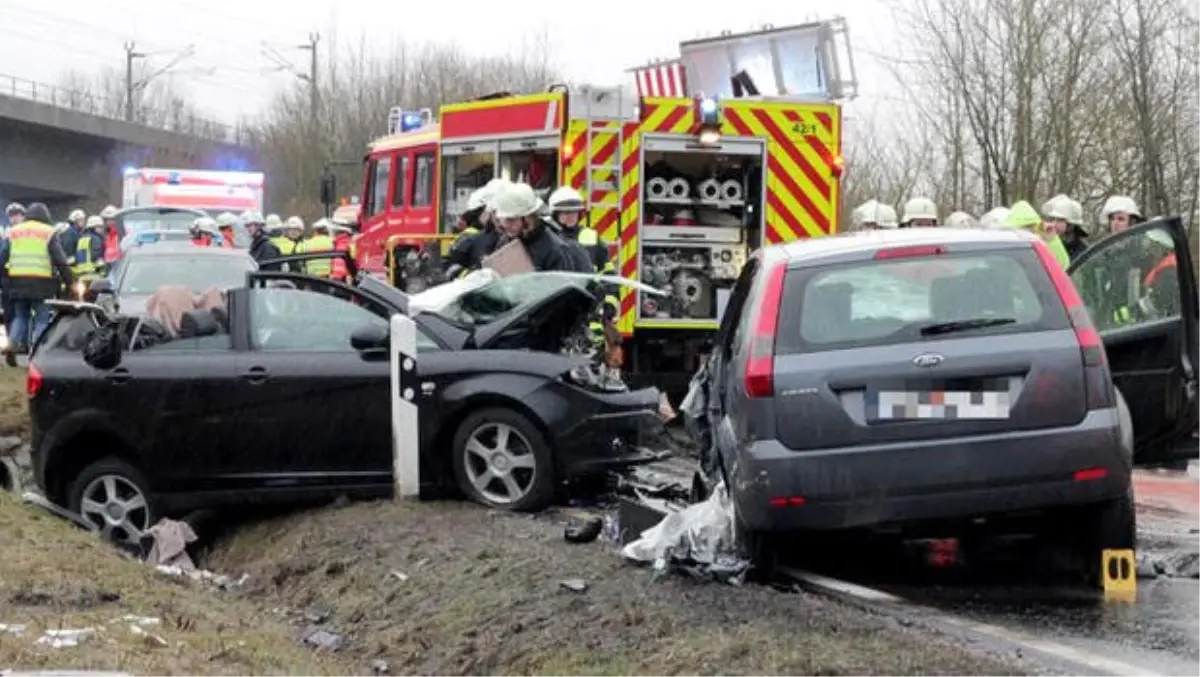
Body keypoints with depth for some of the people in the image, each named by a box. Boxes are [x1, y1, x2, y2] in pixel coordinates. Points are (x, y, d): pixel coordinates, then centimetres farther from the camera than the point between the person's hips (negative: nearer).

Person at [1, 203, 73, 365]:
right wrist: (68, 282, 1)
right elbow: (60, 261, -2)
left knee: (20, 316, 17)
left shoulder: (14, 232, 15)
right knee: (42, 318, 2)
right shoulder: (48, 233, 3)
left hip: (17, 281, 4)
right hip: (41, 282, -4)